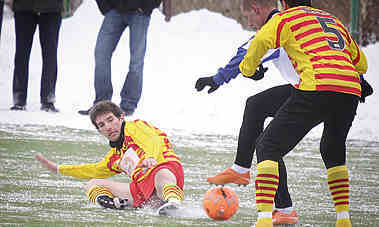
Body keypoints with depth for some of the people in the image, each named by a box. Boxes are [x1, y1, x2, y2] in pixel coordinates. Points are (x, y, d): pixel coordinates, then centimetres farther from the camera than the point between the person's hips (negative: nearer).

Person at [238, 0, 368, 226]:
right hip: (351, 91, 6)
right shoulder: (334, 20, 31)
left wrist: (248, 68, 11)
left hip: (316, 88, -6)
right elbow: (361, 63, 38)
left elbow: (262, 40, -6)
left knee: (268, 147, 3)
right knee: (333, 151, 32)